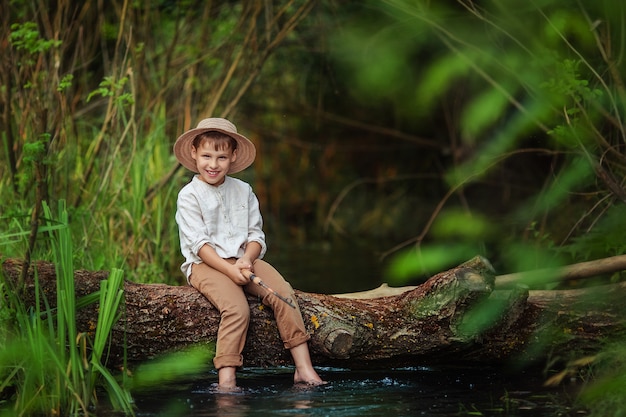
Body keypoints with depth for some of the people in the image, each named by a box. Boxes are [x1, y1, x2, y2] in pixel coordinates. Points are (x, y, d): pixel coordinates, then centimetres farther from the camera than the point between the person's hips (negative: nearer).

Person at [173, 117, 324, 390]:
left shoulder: (243, 191, 12)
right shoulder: (189, 196, -2)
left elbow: (255, 234, 9)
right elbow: (199, 244, -11)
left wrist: (247, 259, -14)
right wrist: (229, 270, -22)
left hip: (242, 259, 5)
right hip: (205, 265, -4)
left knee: (283, 294, -19)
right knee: (237, 307, -31)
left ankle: (304, 368, -20)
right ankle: (226, 380, -34)